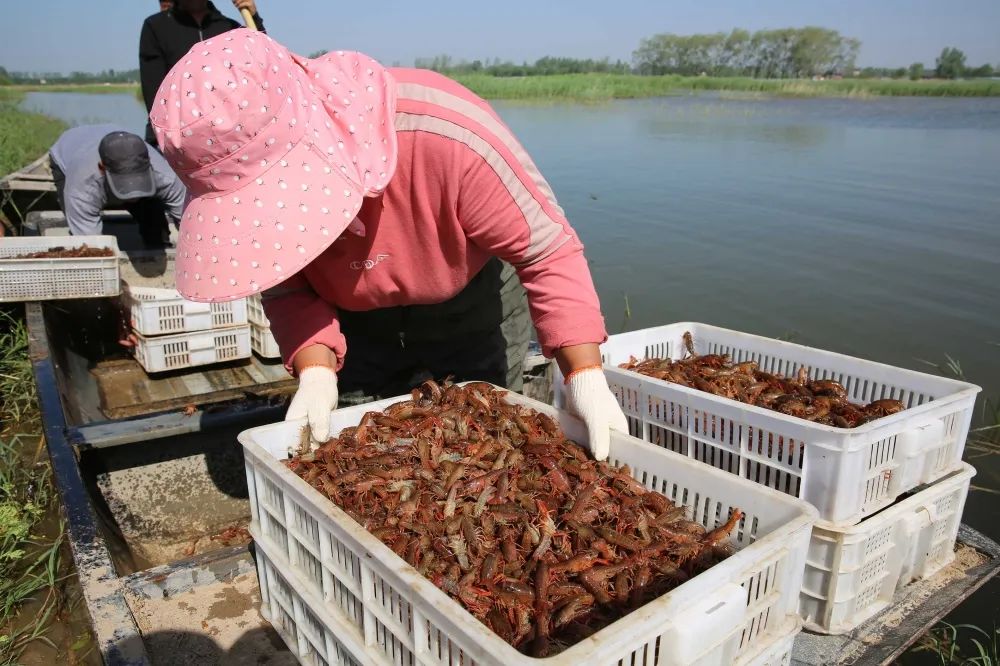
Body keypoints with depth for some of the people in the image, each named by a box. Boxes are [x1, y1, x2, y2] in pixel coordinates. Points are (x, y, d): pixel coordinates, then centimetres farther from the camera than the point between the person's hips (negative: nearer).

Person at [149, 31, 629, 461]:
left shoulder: (445, 133, -38)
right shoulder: (242, 177, -26)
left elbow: (548, 251, -31)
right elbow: (286, 287, -14)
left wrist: (586, 375, -37)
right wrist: (316, 368, -32)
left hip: (459, 310, -2)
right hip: (353, 320, 2)